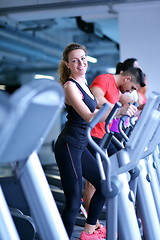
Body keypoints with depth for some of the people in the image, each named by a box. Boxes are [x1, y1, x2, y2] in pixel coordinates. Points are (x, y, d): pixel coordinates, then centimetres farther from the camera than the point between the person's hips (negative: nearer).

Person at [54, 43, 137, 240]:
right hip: (68, 146, -10)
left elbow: (91, 110, 23)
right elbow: (88, 117, -25)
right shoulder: (70, 86, -14)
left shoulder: (82, 82, 13)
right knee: (74, 201, -9)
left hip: (80, 145, 10)